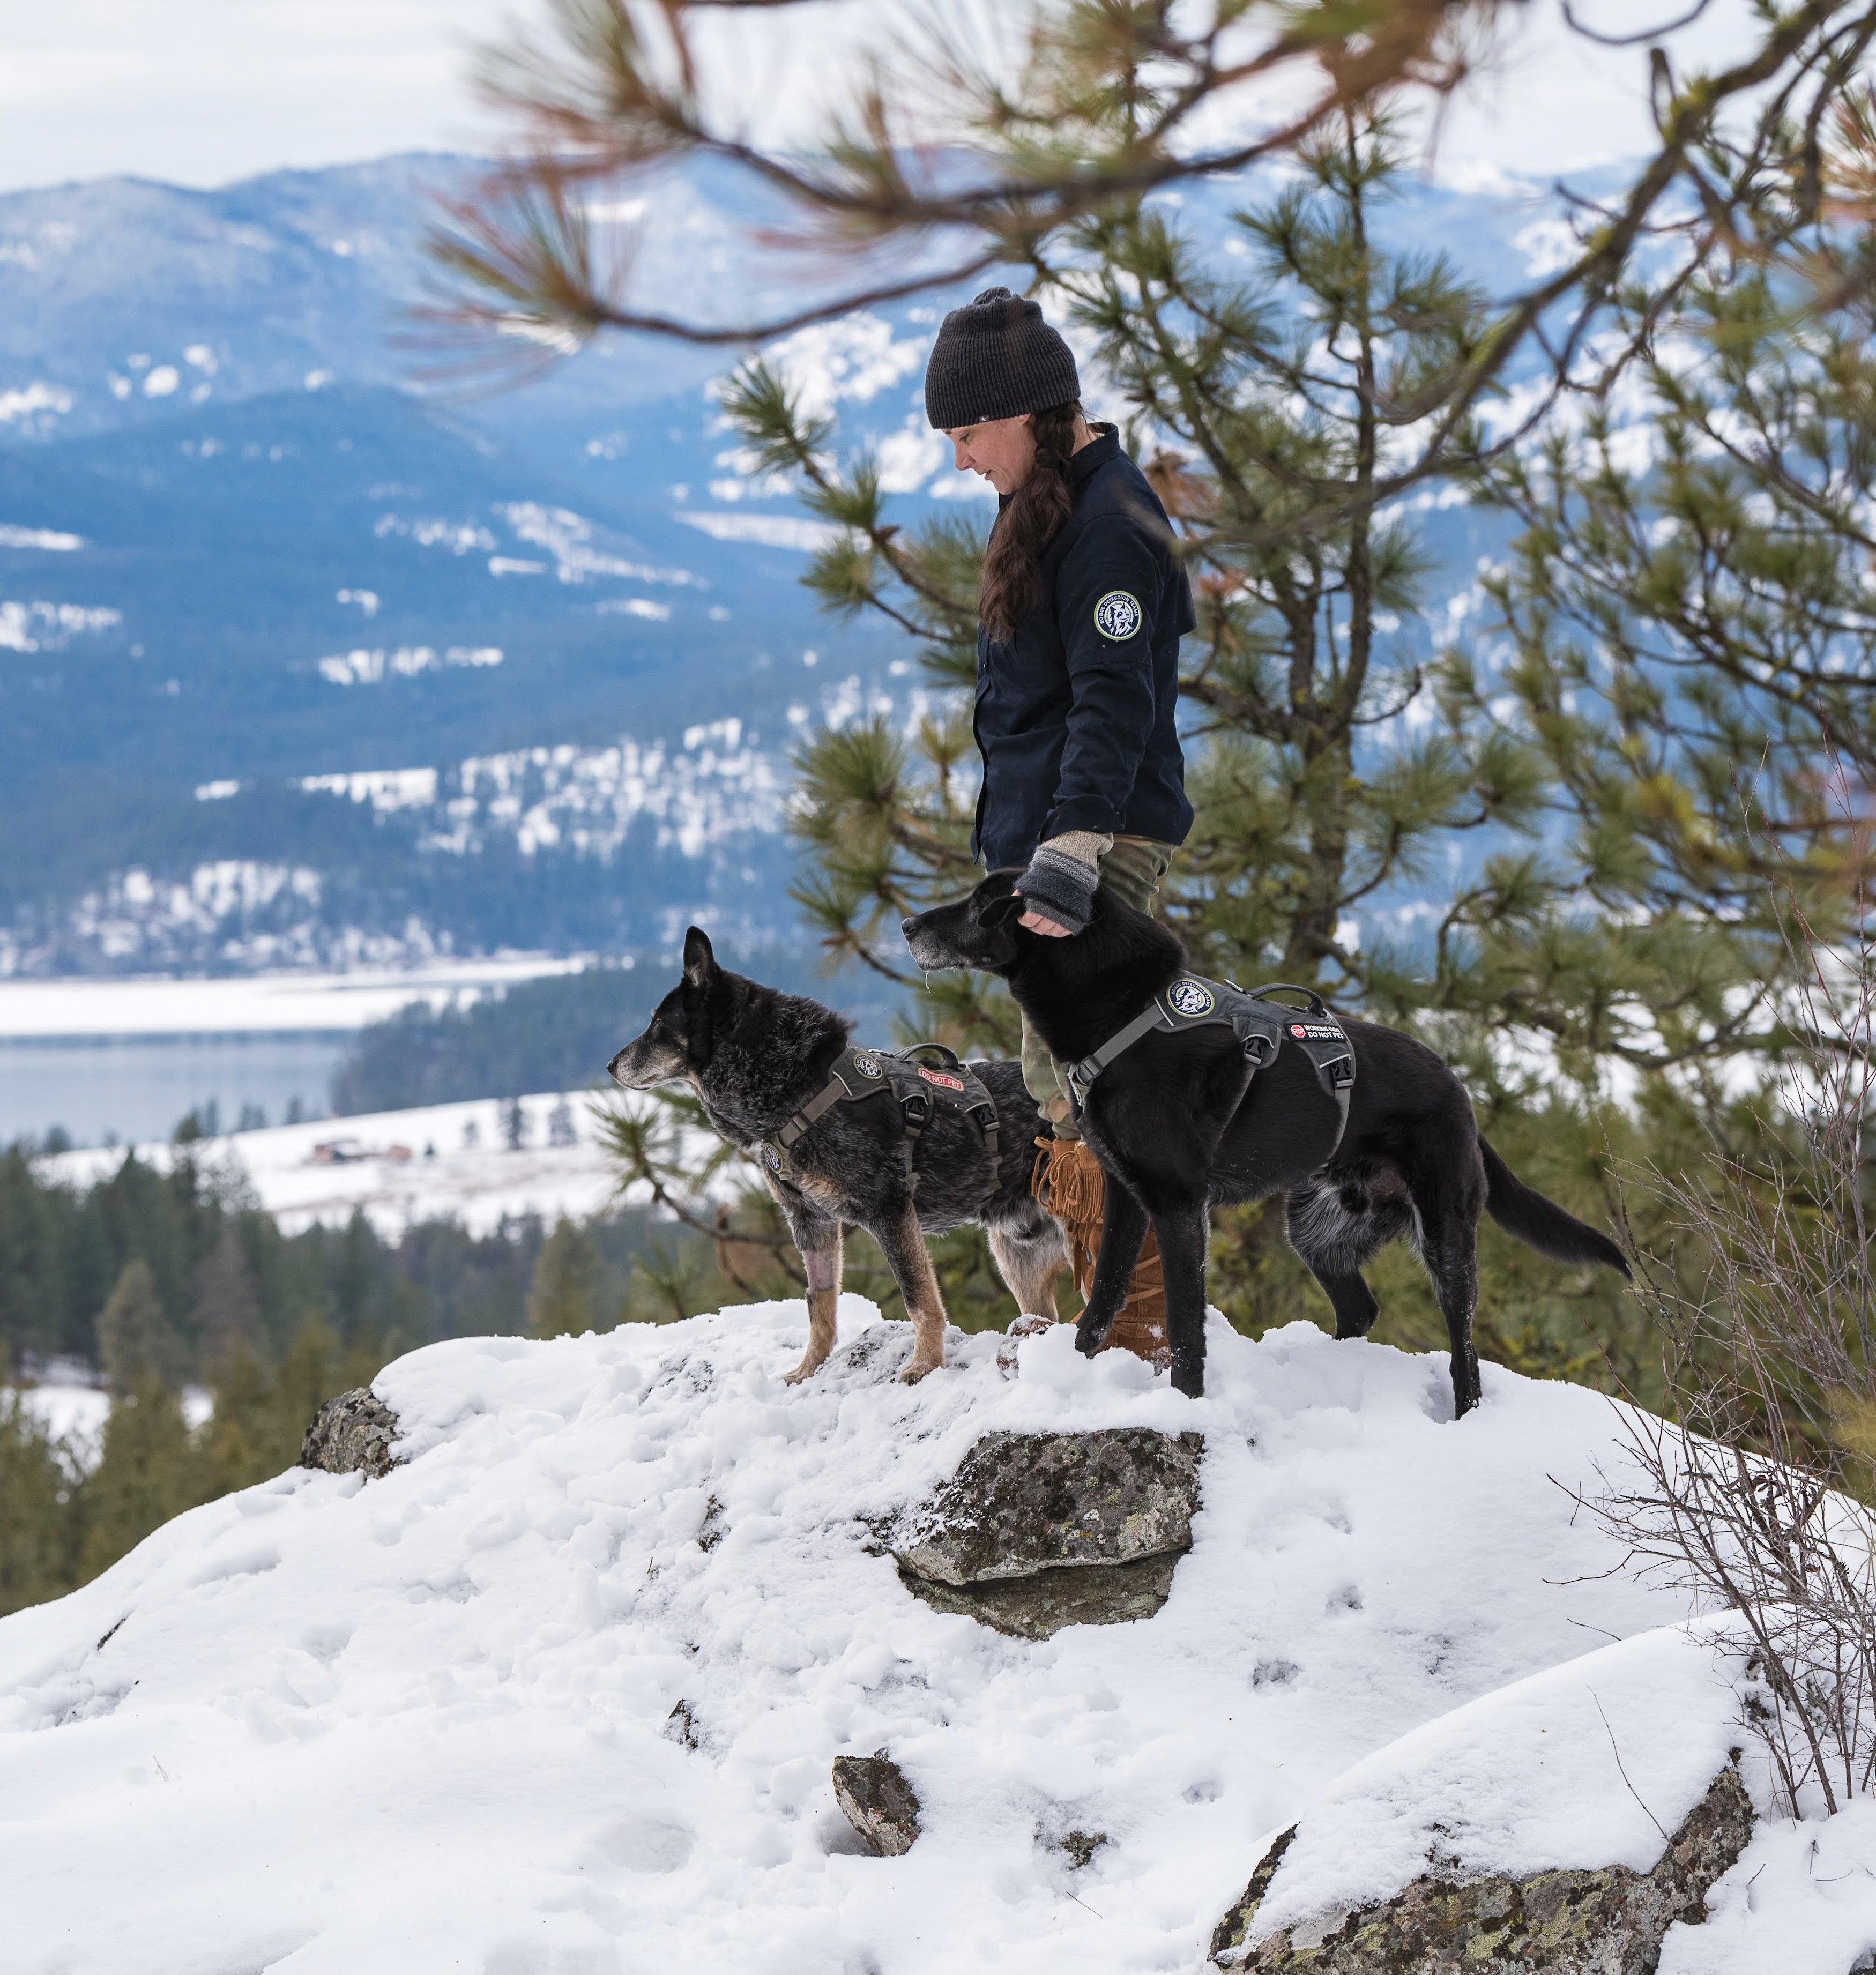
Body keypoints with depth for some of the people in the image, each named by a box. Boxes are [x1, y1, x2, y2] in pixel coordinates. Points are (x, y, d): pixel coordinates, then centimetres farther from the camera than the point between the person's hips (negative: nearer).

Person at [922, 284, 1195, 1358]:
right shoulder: (1053, 503, 16)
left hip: (1102, 841, -10)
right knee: (1062, 1078, 12)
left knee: (1078, 1080, -10)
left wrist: (1066, 866, -28)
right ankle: (1122, 1316, 18)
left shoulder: (1108, 522, -15)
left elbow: (1113, 707, -22)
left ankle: (1136, 1323, -5)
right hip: (1049, 834, 10)